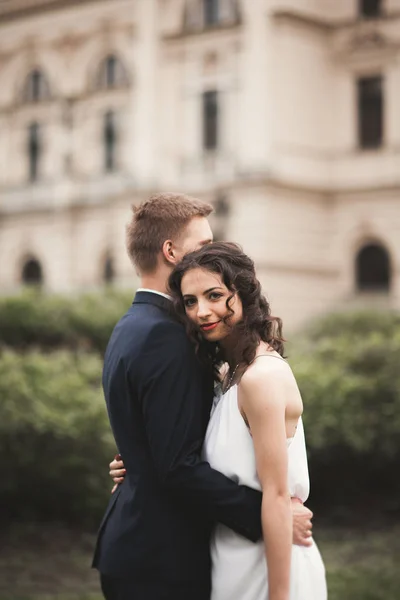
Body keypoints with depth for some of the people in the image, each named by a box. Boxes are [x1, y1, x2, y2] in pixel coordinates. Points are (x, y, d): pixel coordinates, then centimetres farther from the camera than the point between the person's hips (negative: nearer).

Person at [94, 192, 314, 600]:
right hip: (162, 560, -10)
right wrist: (268, 515, -21)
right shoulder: (163, 337, -19)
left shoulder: (129, 329, 13)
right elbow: (179, 465, -24)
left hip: (133, 543, 10)